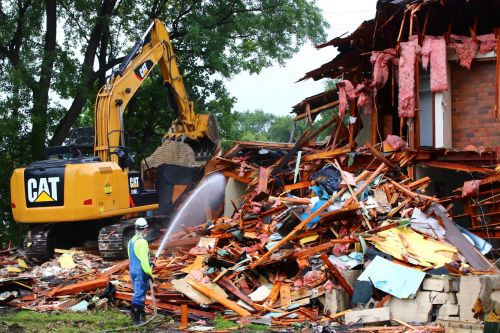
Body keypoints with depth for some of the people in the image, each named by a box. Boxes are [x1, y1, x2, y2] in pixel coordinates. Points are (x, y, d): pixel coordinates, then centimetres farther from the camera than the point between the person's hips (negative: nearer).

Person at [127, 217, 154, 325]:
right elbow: (144, 259, -21)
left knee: (138, 294, 18)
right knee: (139, 295, -6)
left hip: (132, 270, 9)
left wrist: (149, 264, 28)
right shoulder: (142, 242, -17)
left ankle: (142, 315, 26)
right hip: (141, 271, -9)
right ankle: (136, 318, -7)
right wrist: (149, 273, -16)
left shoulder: (131, 241, 12)